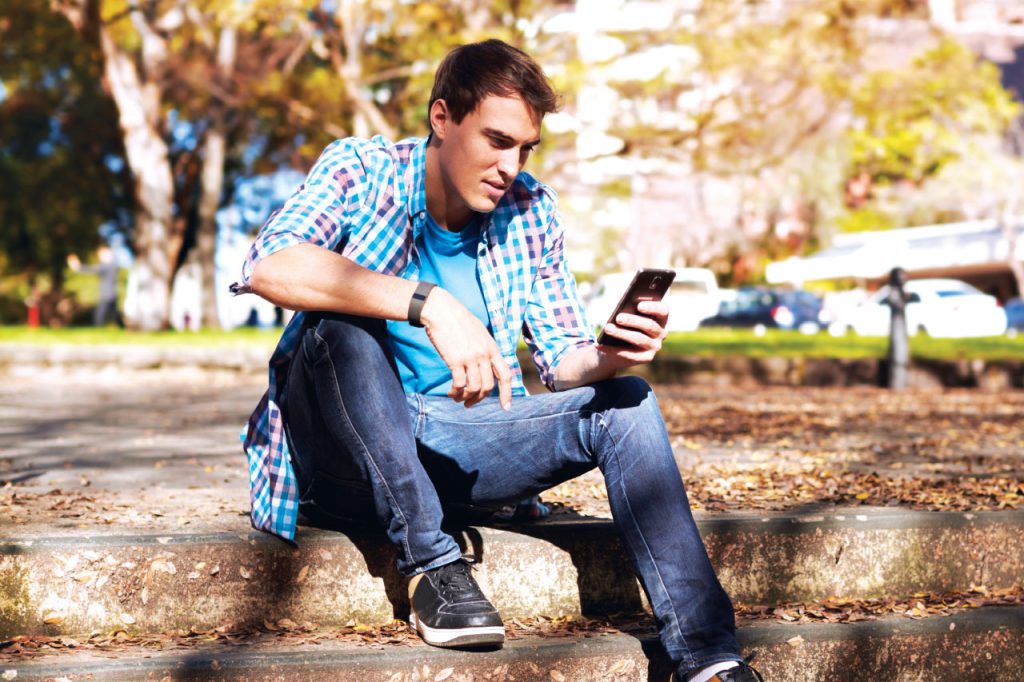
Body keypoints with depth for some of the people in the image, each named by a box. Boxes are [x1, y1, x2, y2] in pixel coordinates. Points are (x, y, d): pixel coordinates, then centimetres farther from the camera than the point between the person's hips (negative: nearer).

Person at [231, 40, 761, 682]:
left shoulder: (531, 212, 2)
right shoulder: (361, 171, -11)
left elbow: (563, 361, 5)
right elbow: (266, 267, -30)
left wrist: (611, 358, -20)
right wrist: (428, 304, -40)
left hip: (454, 443, 4)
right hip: (341, 453, -4)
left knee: (624, 403, -14)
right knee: (344, 325, -33)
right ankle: (431, 561, -25)